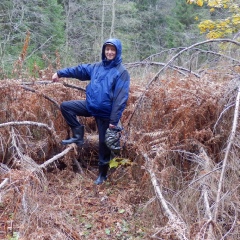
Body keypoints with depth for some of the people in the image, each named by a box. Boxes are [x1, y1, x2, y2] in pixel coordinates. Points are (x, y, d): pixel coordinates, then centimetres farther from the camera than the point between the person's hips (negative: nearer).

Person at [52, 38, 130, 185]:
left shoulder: (122, 72, -14)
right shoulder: (97, 67, 5)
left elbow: (121, 98, -19)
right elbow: (79, 70, 18)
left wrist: (114, 120, -23)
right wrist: (60, 73, 18)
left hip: (106, 113, -6)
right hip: (90, 106, 6)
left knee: (104, 143, 4)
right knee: (66, 106, -3)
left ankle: (103, 174, 24)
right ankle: (78, 136, 5)